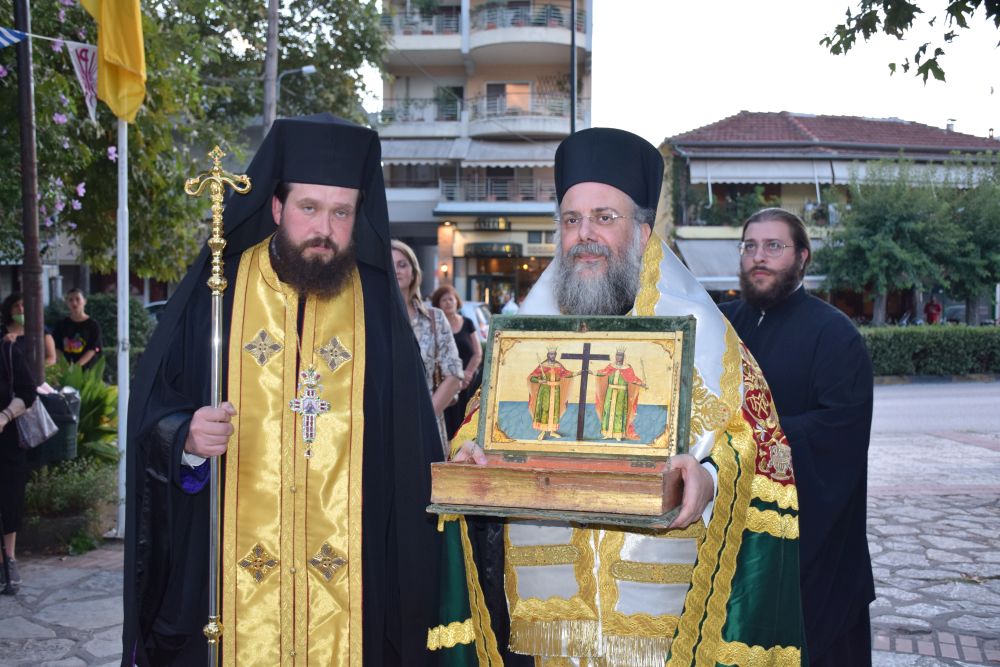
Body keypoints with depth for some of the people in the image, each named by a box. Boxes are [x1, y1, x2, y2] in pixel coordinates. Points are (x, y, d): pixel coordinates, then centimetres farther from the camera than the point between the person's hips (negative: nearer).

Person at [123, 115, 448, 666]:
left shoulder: (376, 304, 3)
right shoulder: (216, 292, 0)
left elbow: (410, 441, 2)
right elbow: (151, 409, 0)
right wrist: (185, 438, -21)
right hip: (226, 569, -1)